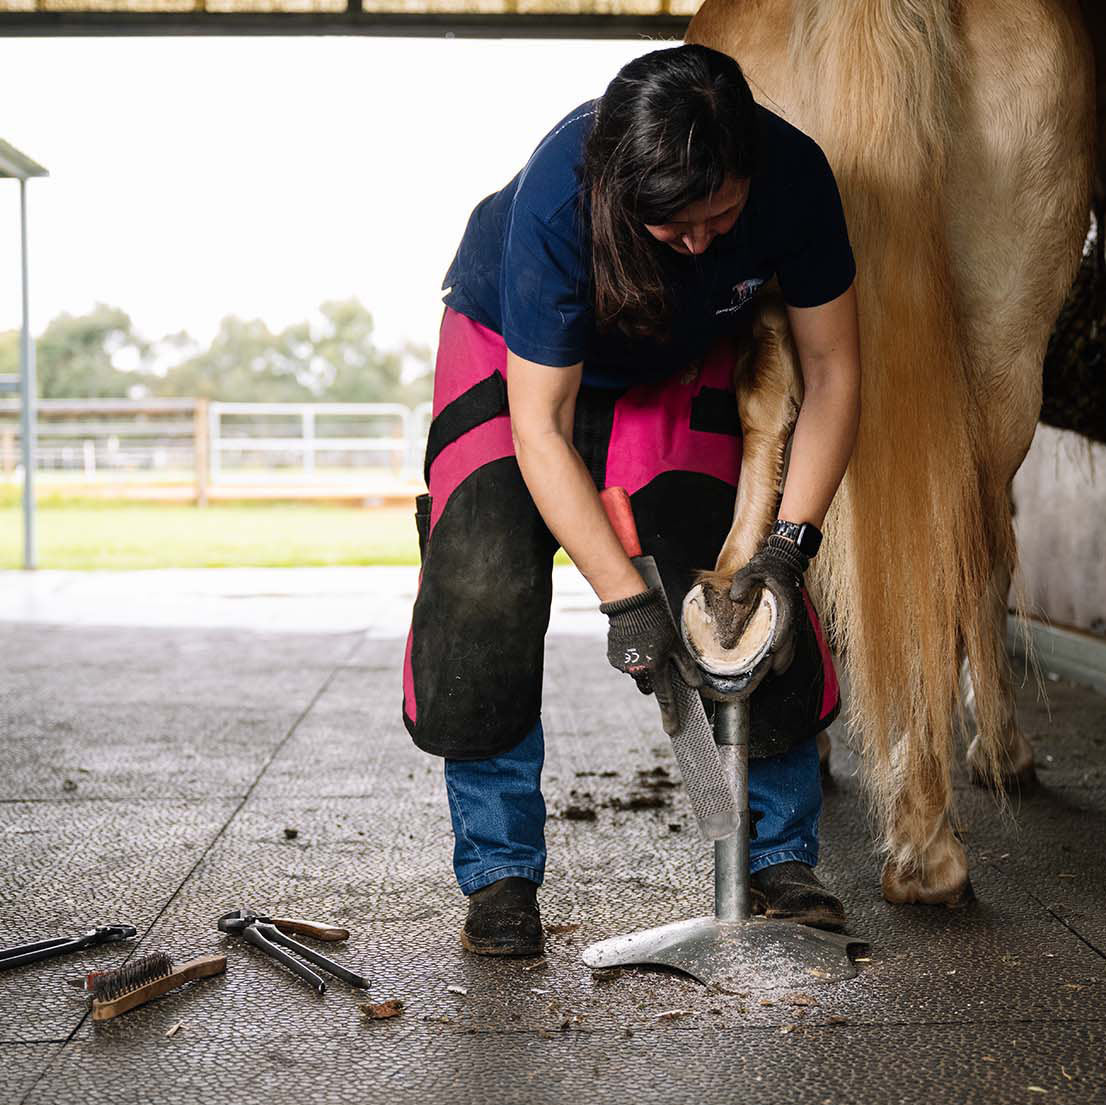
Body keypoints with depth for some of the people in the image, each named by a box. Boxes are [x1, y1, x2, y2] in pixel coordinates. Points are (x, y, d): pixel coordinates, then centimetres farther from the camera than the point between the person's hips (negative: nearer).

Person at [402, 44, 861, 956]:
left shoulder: (793, 174, -30)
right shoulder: (558, 202, -38)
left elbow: (832, 370, -18)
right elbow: (540, 427, -34)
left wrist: (790, 540, -28)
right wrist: (627, 600, -38)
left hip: (686, 367, 3)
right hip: (515, 350, -2)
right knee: (482, 603, -17)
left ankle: (780, 856, 7)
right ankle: (498, 873, -1)